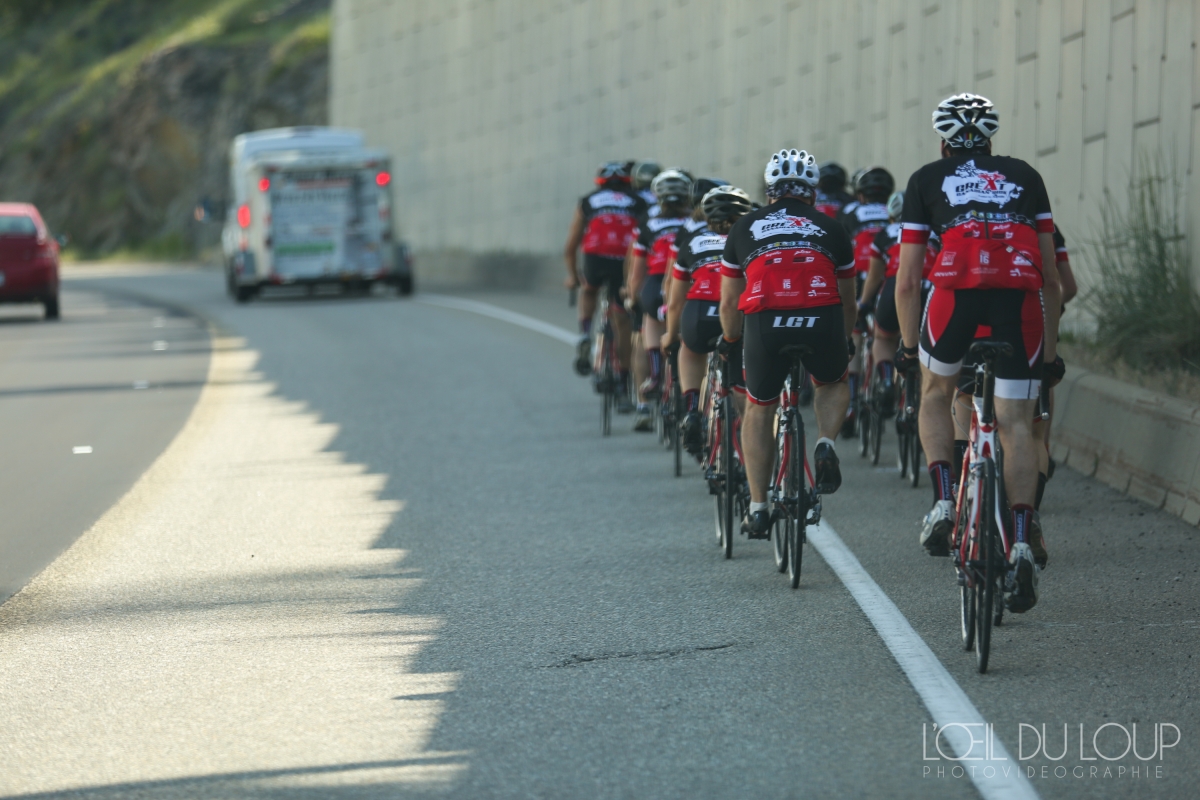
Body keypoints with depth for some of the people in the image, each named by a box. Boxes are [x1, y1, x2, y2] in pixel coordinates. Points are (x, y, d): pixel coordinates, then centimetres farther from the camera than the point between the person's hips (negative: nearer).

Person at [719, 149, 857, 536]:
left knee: (759, 409, 23)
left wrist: (731, 343, 46)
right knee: (834, 383, 32)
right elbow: (847, 301, 35)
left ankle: (757, 508, 19)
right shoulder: (830, 229, 25)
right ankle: (826, 443, 4)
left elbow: (729, 304, 27)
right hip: (821, 322, 0)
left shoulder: (745, 228, 24)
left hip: (765, 323, 0)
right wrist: (843, 343, 53)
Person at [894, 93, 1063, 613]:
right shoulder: (1024, 176, 25)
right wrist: (1050, 348, 29)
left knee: (935, 394, 26)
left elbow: (908, 281, 17)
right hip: (1021, 296, 1)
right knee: (1016, 424, 5)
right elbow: (1050, 275, 22)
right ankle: (1020, 544, -11)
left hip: (957, 288, -1)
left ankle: (943, 503, 8)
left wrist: (908, 345, 29)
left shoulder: (927, 180, 21)